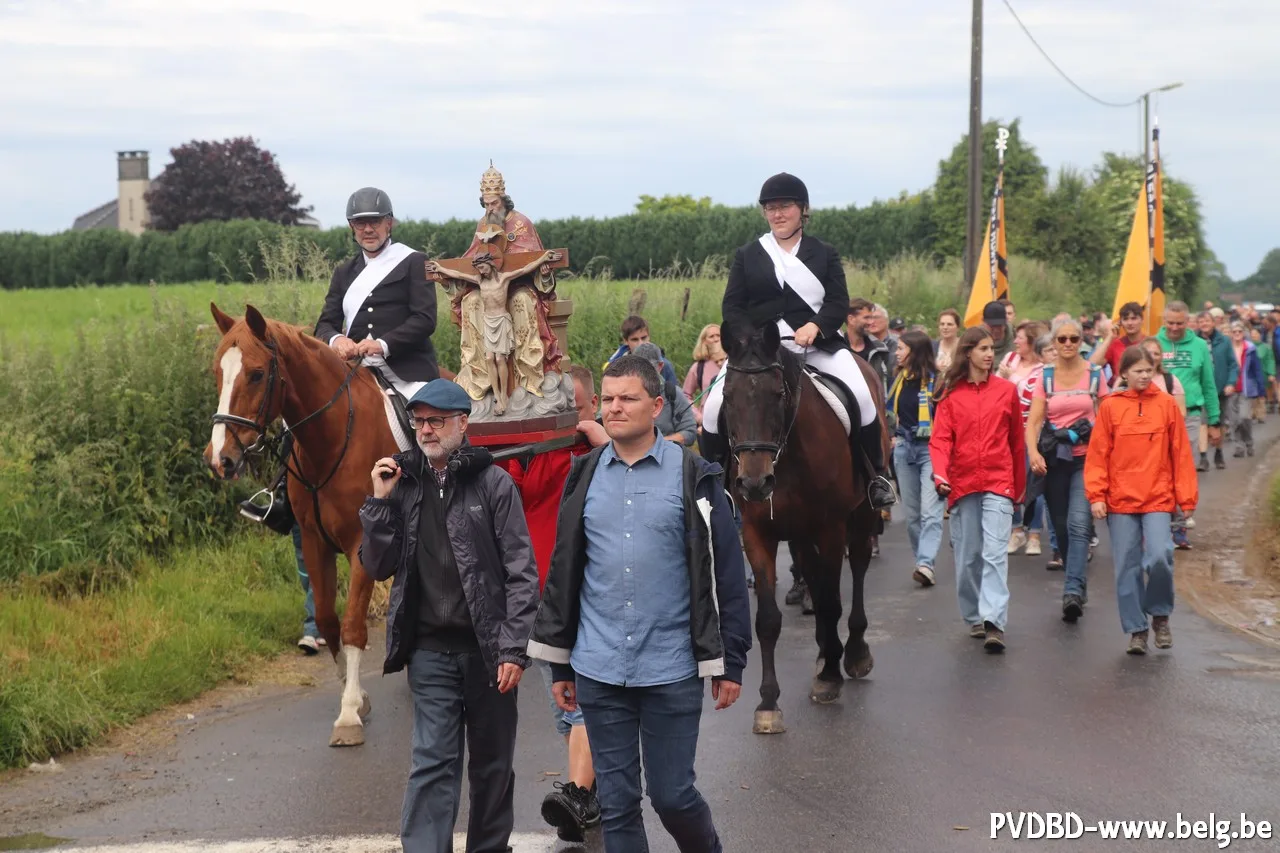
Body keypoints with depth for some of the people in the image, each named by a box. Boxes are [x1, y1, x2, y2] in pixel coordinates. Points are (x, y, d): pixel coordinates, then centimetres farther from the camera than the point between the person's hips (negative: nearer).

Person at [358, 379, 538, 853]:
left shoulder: (493, 483, -4)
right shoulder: (403, 483, 5)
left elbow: (521, 572, -6)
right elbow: (377, 567, 6)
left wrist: (514, 648, -12)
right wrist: (380, 503, -6)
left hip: (487, 647, -1)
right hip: (431, 649, 2)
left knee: (492, 765, 10)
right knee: (432, 763, -4)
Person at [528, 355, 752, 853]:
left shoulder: (692, 476, -4)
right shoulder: (585, 476, 6)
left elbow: (726, 575, -2)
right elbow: (563, 572, 12)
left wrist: (729, 663, -3)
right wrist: (560, 664, 12)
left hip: (671, 672, -3)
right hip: (598, 672, 3)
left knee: (672, 795, 3)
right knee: (616, 803, 7)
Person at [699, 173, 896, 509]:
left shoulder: (824, 254, 12)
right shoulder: (747, 256, 13)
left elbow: (839, 302, 2)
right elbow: (732, 305, 6)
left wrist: (815, 326, -18)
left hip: (818, 342, 0)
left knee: (861, 395, -22)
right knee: (715, 403, -19)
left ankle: (877, 476, -6)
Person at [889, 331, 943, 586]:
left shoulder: (936, 380, -10)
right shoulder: (898, 379, 10)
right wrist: (894, 436, 11)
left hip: (930, 450, -7)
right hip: (904, 448, 7)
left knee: (930, 511, -13)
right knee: (912, 512, 10)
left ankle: (925, 564, -22)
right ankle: (922, 561, 18)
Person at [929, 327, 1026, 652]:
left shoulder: (1006, 391, 5)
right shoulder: (951, 394, 4)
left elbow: (1016, 441, 11)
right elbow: (941, 438, -3)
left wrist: (1020, 485, 15)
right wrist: (940, 473, -20)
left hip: (998, 483, -1)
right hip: (962, 483, 1)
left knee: (995, 553, -11)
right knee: (968, 556, 9)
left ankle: (994, 622, -18)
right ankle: (974, 618, 22)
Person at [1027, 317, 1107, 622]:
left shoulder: (1095, 374, 4)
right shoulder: (1045, 377, 6)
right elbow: (1033, 421, -2)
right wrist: (1033, 452, -19)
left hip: (1086, 459, -2)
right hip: (1054, 460, 2)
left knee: (1078, 523, -18)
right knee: (1061, 528, 7)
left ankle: (1073, 590, -26)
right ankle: (1078, 586, 24)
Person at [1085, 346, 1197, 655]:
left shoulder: (1166, 405, 3)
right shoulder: (1110, 406, 1)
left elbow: (1181, 453, 5)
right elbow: (1097, 455, 2)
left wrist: (1186, 497, 3)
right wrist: (1096, 495, -5)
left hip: (1158, 498, -1)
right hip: (1120, 501, 1)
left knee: (1159, 557, -15)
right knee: (1127, 566, 3)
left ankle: (1160, 614, 10)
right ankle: (1136, 630, 14)